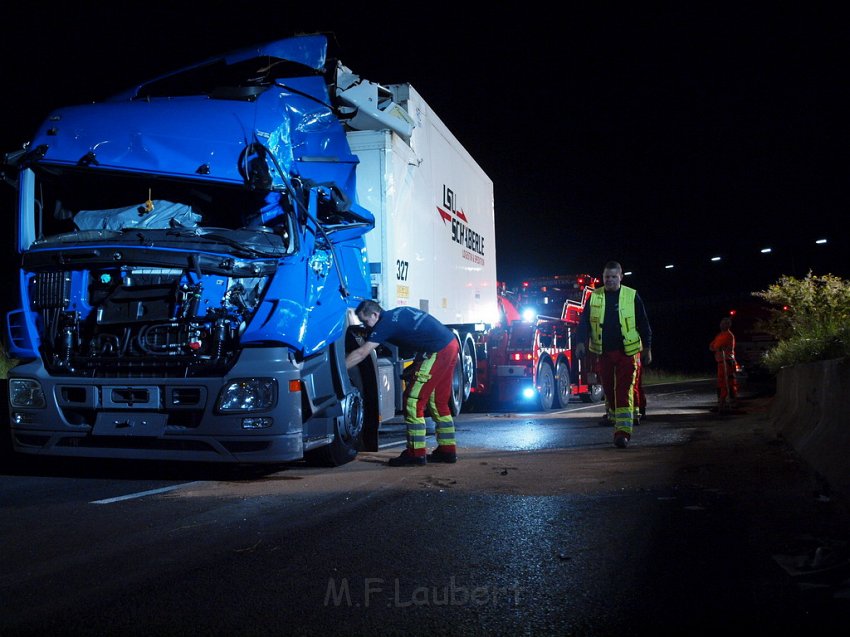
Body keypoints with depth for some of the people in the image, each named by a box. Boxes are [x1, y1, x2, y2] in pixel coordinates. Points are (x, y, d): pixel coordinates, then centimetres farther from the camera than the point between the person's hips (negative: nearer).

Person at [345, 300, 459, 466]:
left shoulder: (386, 323, -8)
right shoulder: (399, 313, 17)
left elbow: (361, 354, -12)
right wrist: (417, 365, 19)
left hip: (437, 352, -10)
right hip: (451, 344, 10)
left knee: (413, 401, -3)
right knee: (438, 402, 17)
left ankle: (416, 454, 0)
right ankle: (447, 450, 22)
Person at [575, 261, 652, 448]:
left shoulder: (632, 296, 2)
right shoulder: (594, 297, 6)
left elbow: (643, 323, 6)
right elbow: (584, 322, 6)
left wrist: (647, 348, 5)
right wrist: (581, 342, -8)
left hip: (627, 351, -3)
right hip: (604, 352, 3)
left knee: (624, 391, -10)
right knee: (608, 389, 10)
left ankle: (623, 432, -14)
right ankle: (613, 416, 30)